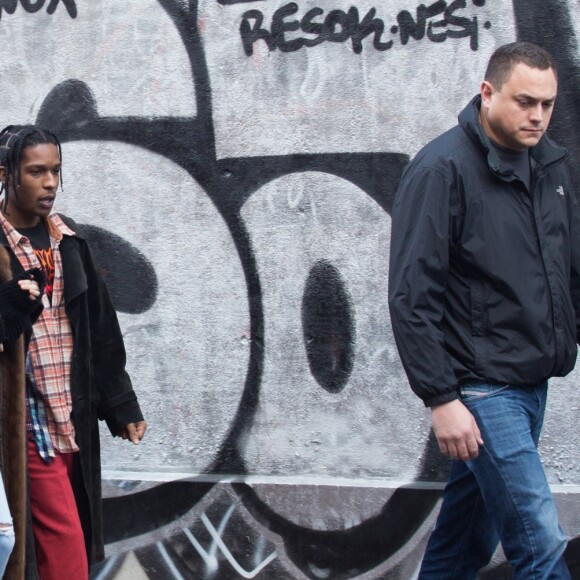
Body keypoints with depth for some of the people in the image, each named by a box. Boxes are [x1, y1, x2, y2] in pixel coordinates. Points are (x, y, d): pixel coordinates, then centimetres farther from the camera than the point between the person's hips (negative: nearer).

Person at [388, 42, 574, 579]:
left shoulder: (549, 164, 10)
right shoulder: (442, 169, -13)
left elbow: (571, 270, 20)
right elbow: (412, 297, -15)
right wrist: (441, 398, -18)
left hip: (533, 385, 7)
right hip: (481, 389, -7)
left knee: (470, 537, 16)